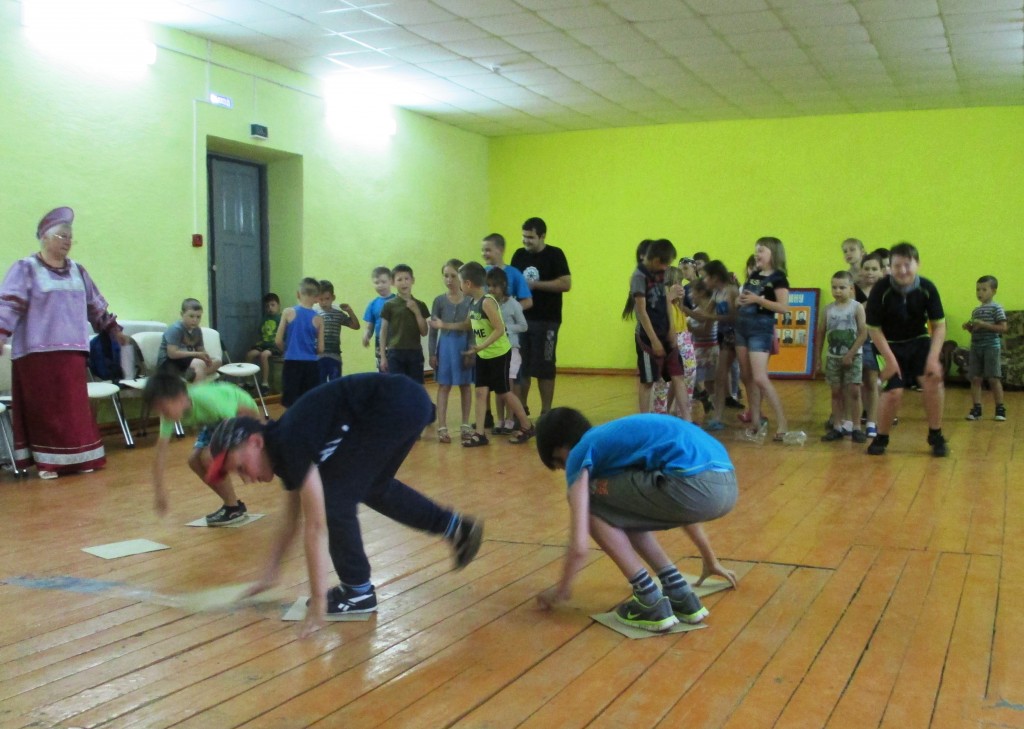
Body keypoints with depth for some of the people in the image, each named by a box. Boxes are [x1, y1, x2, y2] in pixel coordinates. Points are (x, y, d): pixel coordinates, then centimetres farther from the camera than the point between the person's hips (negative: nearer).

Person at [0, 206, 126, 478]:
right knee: (43, 407, -1)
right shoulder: (26, 269, -3)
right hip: (37, 351, -5)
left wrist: (113, 329, 27)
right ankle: (46, 461, 5)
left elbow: (95, 305, 25)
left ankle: (76, 458, 14)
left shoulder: (77, 270, 15)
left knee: (74, 406, 6)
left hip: (71, 350, 5)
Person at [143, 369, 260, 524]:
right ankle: (231, 505, 11)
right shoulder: (170, 409, -21)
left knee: (209, 456, -21)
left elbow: (249, 412, -32)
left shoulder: (207, 400, -40)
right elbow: (161, 449, -18)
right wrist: (159, 489, -21)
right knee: (194, 460, -4)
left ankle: (234, 508, -3)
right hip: (217, 420, 7)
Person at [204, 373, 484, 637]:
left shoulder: (289, 444, -17)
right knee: (373, 486, 27)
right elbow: (291, 520, 25)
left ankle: (358, 592, 8)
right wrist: (269, 575, 30)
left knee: (335, 496, -5)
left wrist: (318, 601, -16)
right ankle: (456, 527, 33)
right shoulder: (284, 451, 11)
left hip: (397, 404, -10)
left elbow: (316, 526, -19)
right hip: (406, 405, 10)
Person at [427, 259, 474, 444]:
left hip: (464, 346, 0)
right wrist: (432, 353, -3)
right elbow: (433, 330, 2)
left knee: (466, 386, 9)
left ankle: (466, 425, 20)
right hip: (445, 346, 0)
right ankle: (442, 427, 3)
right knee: (443, 386, 1)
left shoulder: (469, 301, -1)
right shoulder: (439, 301, 0)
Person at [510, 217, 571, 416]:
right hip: (521, 319, 5)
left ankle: (546, 413, 8)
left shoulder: (554, 255, -5)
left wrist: (535, 284, -17)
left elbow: (566, 284, -14)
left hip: (546, 321, -4)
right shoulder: (519, 255, 9)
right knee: (521, 367, 7)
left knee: (544, 368, 1)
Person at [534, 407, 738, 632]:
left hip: (696, 485, -9)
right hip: (726, 485, 9)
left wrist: (562, 589, 23)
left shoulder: (580, 454, 11)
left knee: (591, 504, 11)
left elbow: (579, 546, 4)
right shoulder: (615, 436, 34)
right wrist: (711, 561, 55)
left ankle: (652, 604, 11)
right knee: (624, 513, 27)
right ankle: (681, 597, 23)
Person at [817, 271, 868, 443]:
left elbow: (863, 333, -11)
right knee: (836, 392, 7)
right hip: (833, 357, 3)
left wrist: (850, 355, -13)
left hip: (853, 357, -3)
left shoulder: (857, 308, -7)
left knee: (854, 391, -3)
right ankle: (837, 427, 13)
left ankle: (856, 428, 3)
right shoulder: (828, 309, 2)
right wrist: (819, 358, 5)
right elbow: (820, 334, 6)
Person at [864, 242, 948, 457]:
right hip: (891, 344, -2)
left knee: (933, 381, -17)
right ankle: (881, 438, 11)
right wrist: (890, 359, -17)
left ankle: (936, 436, 3)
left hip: (919, 342, 2)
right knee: (893, 392, -15)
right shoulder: (881, 290, -22)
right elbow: (874, 329, -14)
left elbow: (939, 325, -8)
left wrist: (933, 358, -18)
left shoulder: (927, 288, -16)